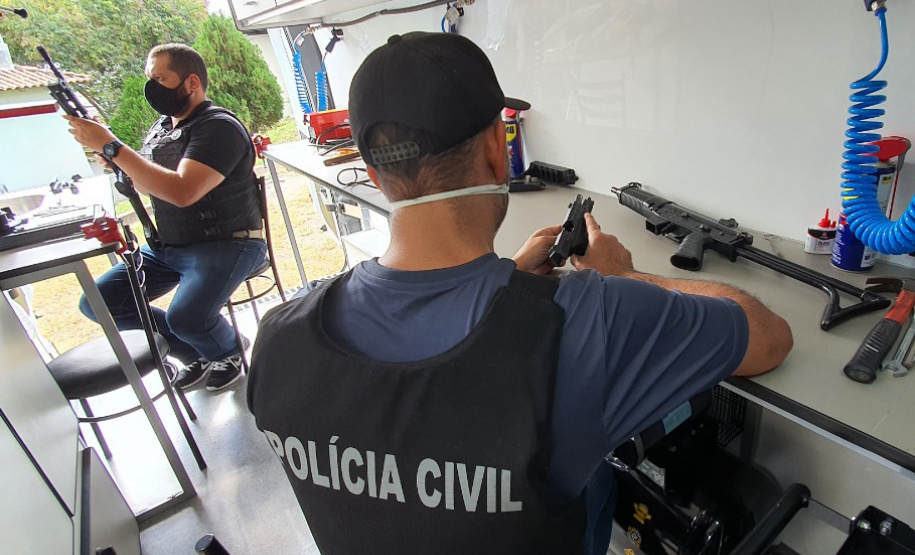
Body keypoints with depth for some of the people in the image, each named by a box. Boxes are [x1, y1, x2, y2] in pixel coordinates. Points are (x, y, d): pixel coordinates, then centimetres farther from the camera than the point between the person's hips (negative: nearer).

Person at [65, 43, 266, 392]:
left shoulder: (218, 127, -14)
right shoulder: (162, 125, 13)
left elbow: (183, 191, -26)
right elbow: (147, 183, 19)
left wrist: (111, 147, -22)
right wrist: (116, 164, -2)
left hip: (225, 243, -9)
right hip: (167, 246, 9)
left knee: (185, 319, -30)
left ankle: (228, 353, 7)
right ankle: (198, 354, 11)